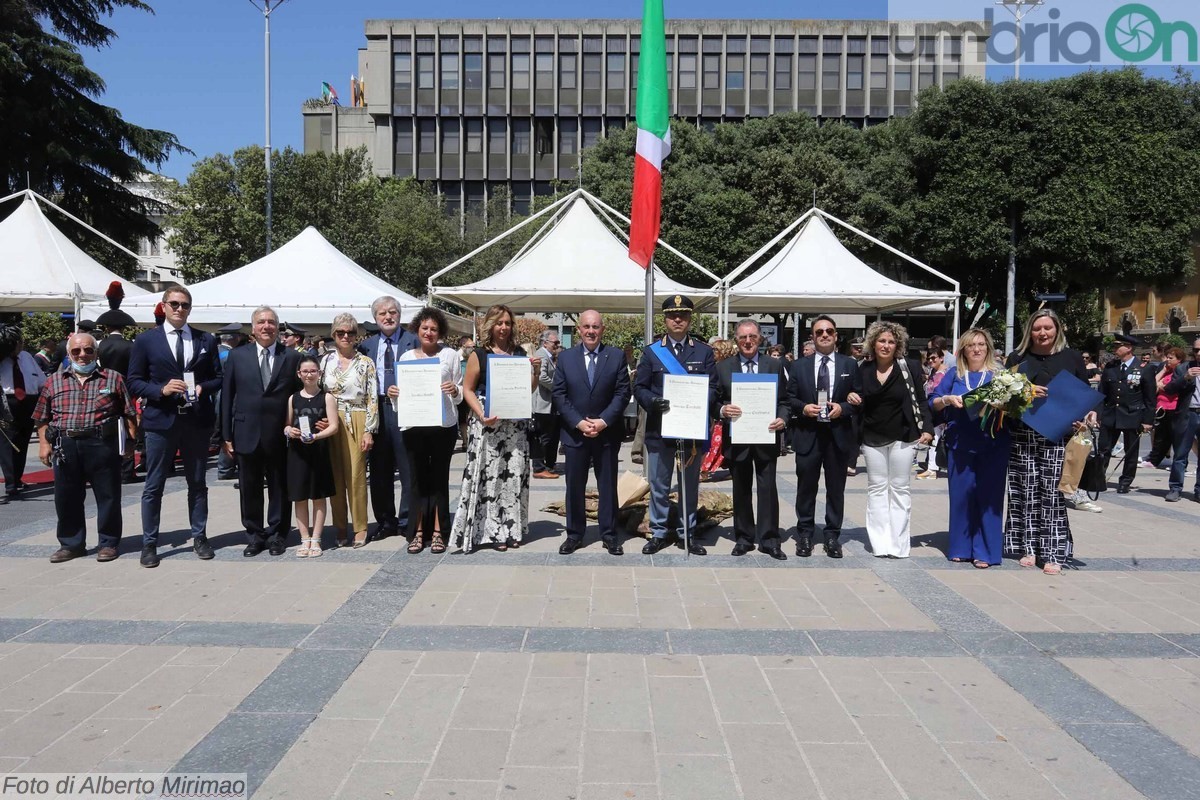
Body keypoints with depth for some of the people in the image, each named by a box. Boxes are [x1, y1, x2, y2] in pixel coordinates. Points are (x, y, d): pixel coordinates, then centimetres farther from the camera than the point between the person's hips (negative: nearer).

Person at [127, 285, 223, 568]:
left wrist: (203, 388, -10)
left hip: (197, 420, 2)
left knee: (198, 483, 11)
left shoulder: (206, 340, 9)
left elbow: (218, 377, 11)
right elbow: (134, 381, 1)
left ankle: (199, 537, 22)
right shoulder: (145, 340, 3)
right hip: (160, 420, -2)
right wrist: (161, 389, -16)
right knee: (153, 486, 3)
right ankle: (149, 543, 12)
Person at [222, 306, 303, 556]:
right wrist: (226, 434, 1)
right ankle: (254, 536, 22)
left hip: (280, 436, -1)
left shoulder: (292, 357, 2)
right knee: (250, 489, 9)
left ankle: (277, 535, 21)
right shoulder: (237, 356, 6)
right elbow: (227, 396, 6)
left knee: (279, 488, 8)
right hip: (247, 434, 1)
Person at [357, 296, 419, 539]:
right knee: (380, 469, 9)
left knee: (408, 468, -1)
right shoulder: (367, 345, 12)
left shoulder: (412, 341, 1)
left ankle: (407, 520, 9)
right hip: (376, 411, 4)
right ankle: (385, 520, 20)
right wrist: (385, 393, -3)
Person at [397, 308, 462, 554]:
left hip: (443, 425, -1)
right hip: (414, 425, 1)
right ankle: (418, 532, 11)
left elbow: (461, 391, 4)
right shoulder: (406, 357, 9)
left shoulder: (450, 354, 4)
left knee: (439, 478, 5)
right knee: (418, 479, 5)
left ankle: (437, 532, 12)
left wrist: (455, 390, -17)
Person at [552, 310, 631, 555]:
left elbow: (623, 393, -4)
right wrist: (579, 423, -12)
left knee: (608, 486, 7)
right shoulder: (565, 358, 4)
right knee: (574, 486, 7)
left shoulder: (617, 356, 0)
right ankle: (574, 533, 18)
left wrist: (603, 421, -14)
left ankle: (609, 534, 16)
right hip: (574, 432, 1)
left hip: (607, 432, -1)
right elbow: (559, 395, -1)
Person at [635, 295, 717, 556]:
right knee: (658, 485, 4)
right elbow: (639, 388, 4)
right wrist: (655, 402, -17)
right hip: (659, 428, 0)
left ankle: (687, 534, 20)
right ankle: (659, 533, 17)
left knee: (690, 484, 8)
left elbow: (712, 388, 1)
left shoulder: (704, 352, 8)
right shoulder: (651, 352, 7)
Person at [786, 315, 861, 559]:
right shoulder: (799, 366, 7)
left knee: (836, 488, 7)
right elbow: (789, 398, 6)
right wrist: (803, 408, -12)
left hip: (838, 435, 0)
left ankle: (833, 536, 17)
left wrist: (843, 408, -12)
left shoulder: (850, 365, 7)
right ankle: (804, 534, 17)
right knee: (806, 486, 6)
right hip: (808, 434, 0)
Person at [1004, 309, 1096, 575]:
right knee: (1025, 492, 3)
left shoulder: (1072, 357, 8)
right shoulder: (1017, 357, 9)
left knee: (1053, 493, -4)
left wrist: (1087, 416, -8)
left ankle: (1054, 552, 3)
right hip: (1022, 435, 1)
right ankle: (1028, 547, 13)